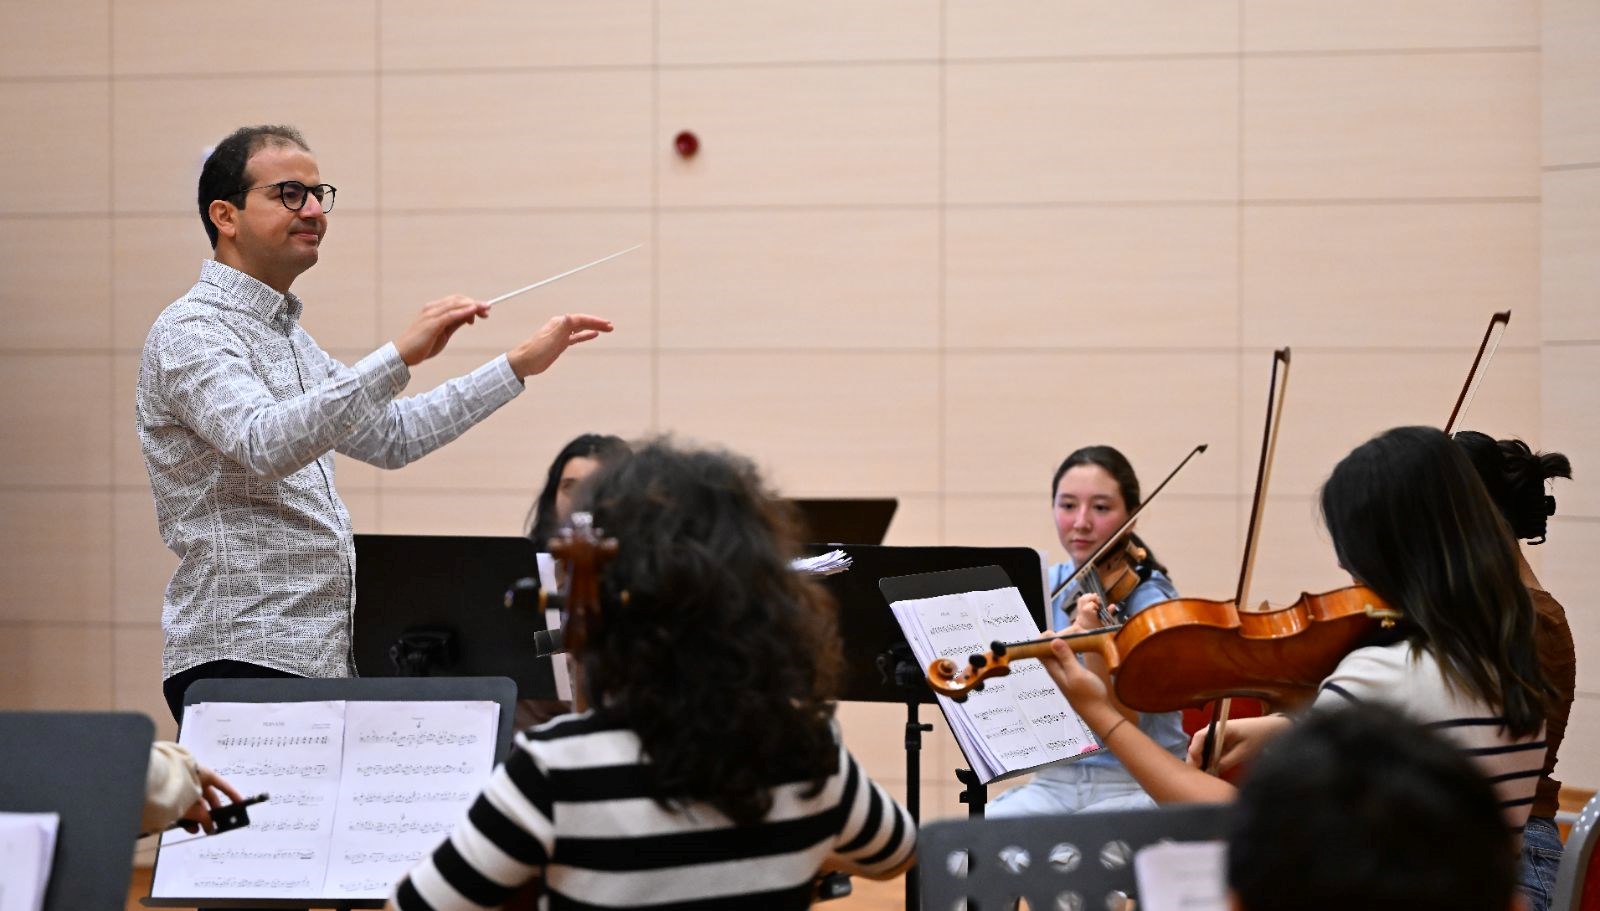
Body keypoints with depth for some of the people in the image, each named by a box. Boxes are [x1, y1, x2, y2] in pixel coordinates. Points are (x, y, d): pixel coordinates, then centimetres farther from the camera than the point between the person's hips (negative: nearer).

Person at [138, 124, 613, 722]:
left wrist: (520, 365, 23)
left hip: (319, 660, 9)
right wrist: (400, 356, -32)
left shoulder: (284, 332, 21)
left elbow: (390, 436, 27)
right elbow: (265, 445, -27)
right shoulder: (189, 333, -9)